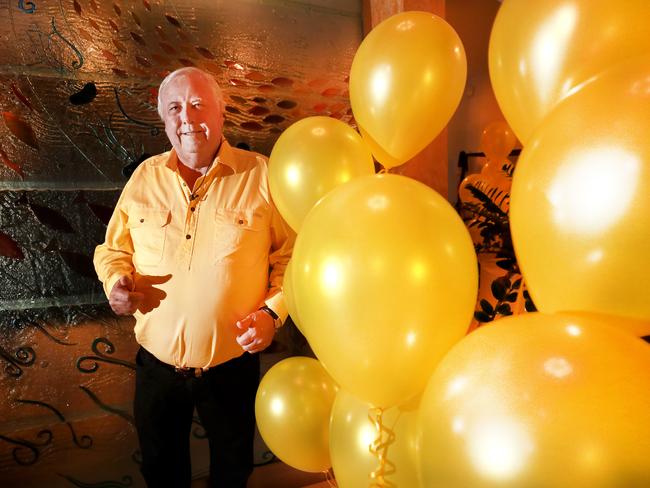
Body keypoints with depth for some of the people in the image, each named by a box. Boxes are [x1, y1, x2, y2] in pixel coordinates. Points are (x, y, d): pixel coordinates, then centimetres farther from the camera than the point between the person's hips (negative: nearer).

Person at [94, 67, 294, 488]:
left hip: (231, 366, -2)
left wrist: (273, 311, -17)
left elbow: (291, 255, -5)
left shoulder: (262, 176, -9)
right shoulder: (145, 177, 1)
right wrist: (117, 280, -10)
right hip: (157, 363, 3)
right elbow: (113, 248, 10)